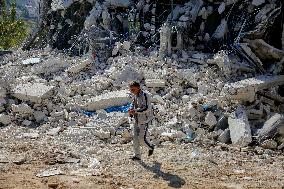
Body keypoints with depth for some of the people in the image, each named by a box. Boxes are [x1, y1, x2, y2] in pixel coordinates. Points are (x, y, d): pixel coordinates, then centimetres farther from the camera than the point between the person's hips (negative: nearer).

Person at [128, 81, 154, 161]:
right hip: (137, 121, 8)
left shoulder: (145, 95, -19)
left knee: (142, 139, -7)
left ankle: (150, 147, 22)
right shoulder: (135, 96, 7)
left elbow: (147, 108, -26)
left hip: (144, 121, -8)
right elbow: (133, 104, 20)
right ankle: (137, 155, 19)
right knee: (135, 138, 8)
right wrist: (130, 110, -2)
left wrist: (135, 111, -29)